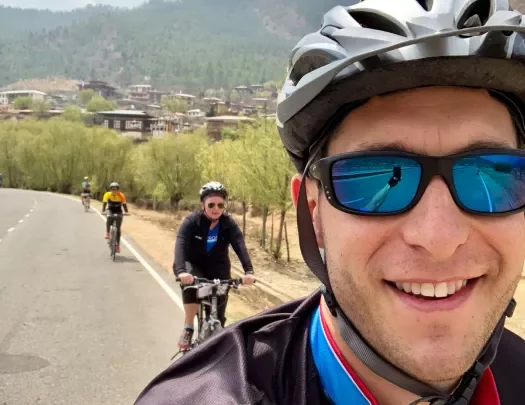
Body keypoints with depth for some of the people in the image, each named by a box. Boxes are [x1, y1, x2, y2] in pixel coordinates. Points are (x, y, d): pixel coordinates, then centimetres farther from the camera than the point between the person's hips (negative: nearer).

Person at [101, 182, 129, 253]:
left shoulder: (121, 195, -19)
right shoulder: (107, 194, -19)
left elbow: (124, 204, -28)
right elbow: (104, 203, -30)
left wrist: (126, 212, -46)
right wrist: (103, 211, -47)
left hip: (118, 212, 0)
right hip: (110, 211, 0)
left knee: (118, 229, -8)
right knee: (109, 218, -36)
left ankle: (118, 245, -1)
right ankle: (107, 233, -24)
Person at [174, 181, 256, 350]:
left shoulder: (229, 224, -16)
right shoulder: (191, 221, -22)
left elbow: (240, 246, -30)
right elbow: (180, 245, -36)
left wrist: (249, 271, -48)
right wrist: (181, 271, -54)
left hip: (217, 267, 2)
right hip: (192, 264, -2)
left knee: (218, 313, -3)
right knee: (191, 285, -35)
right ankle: (188, 329, -21)